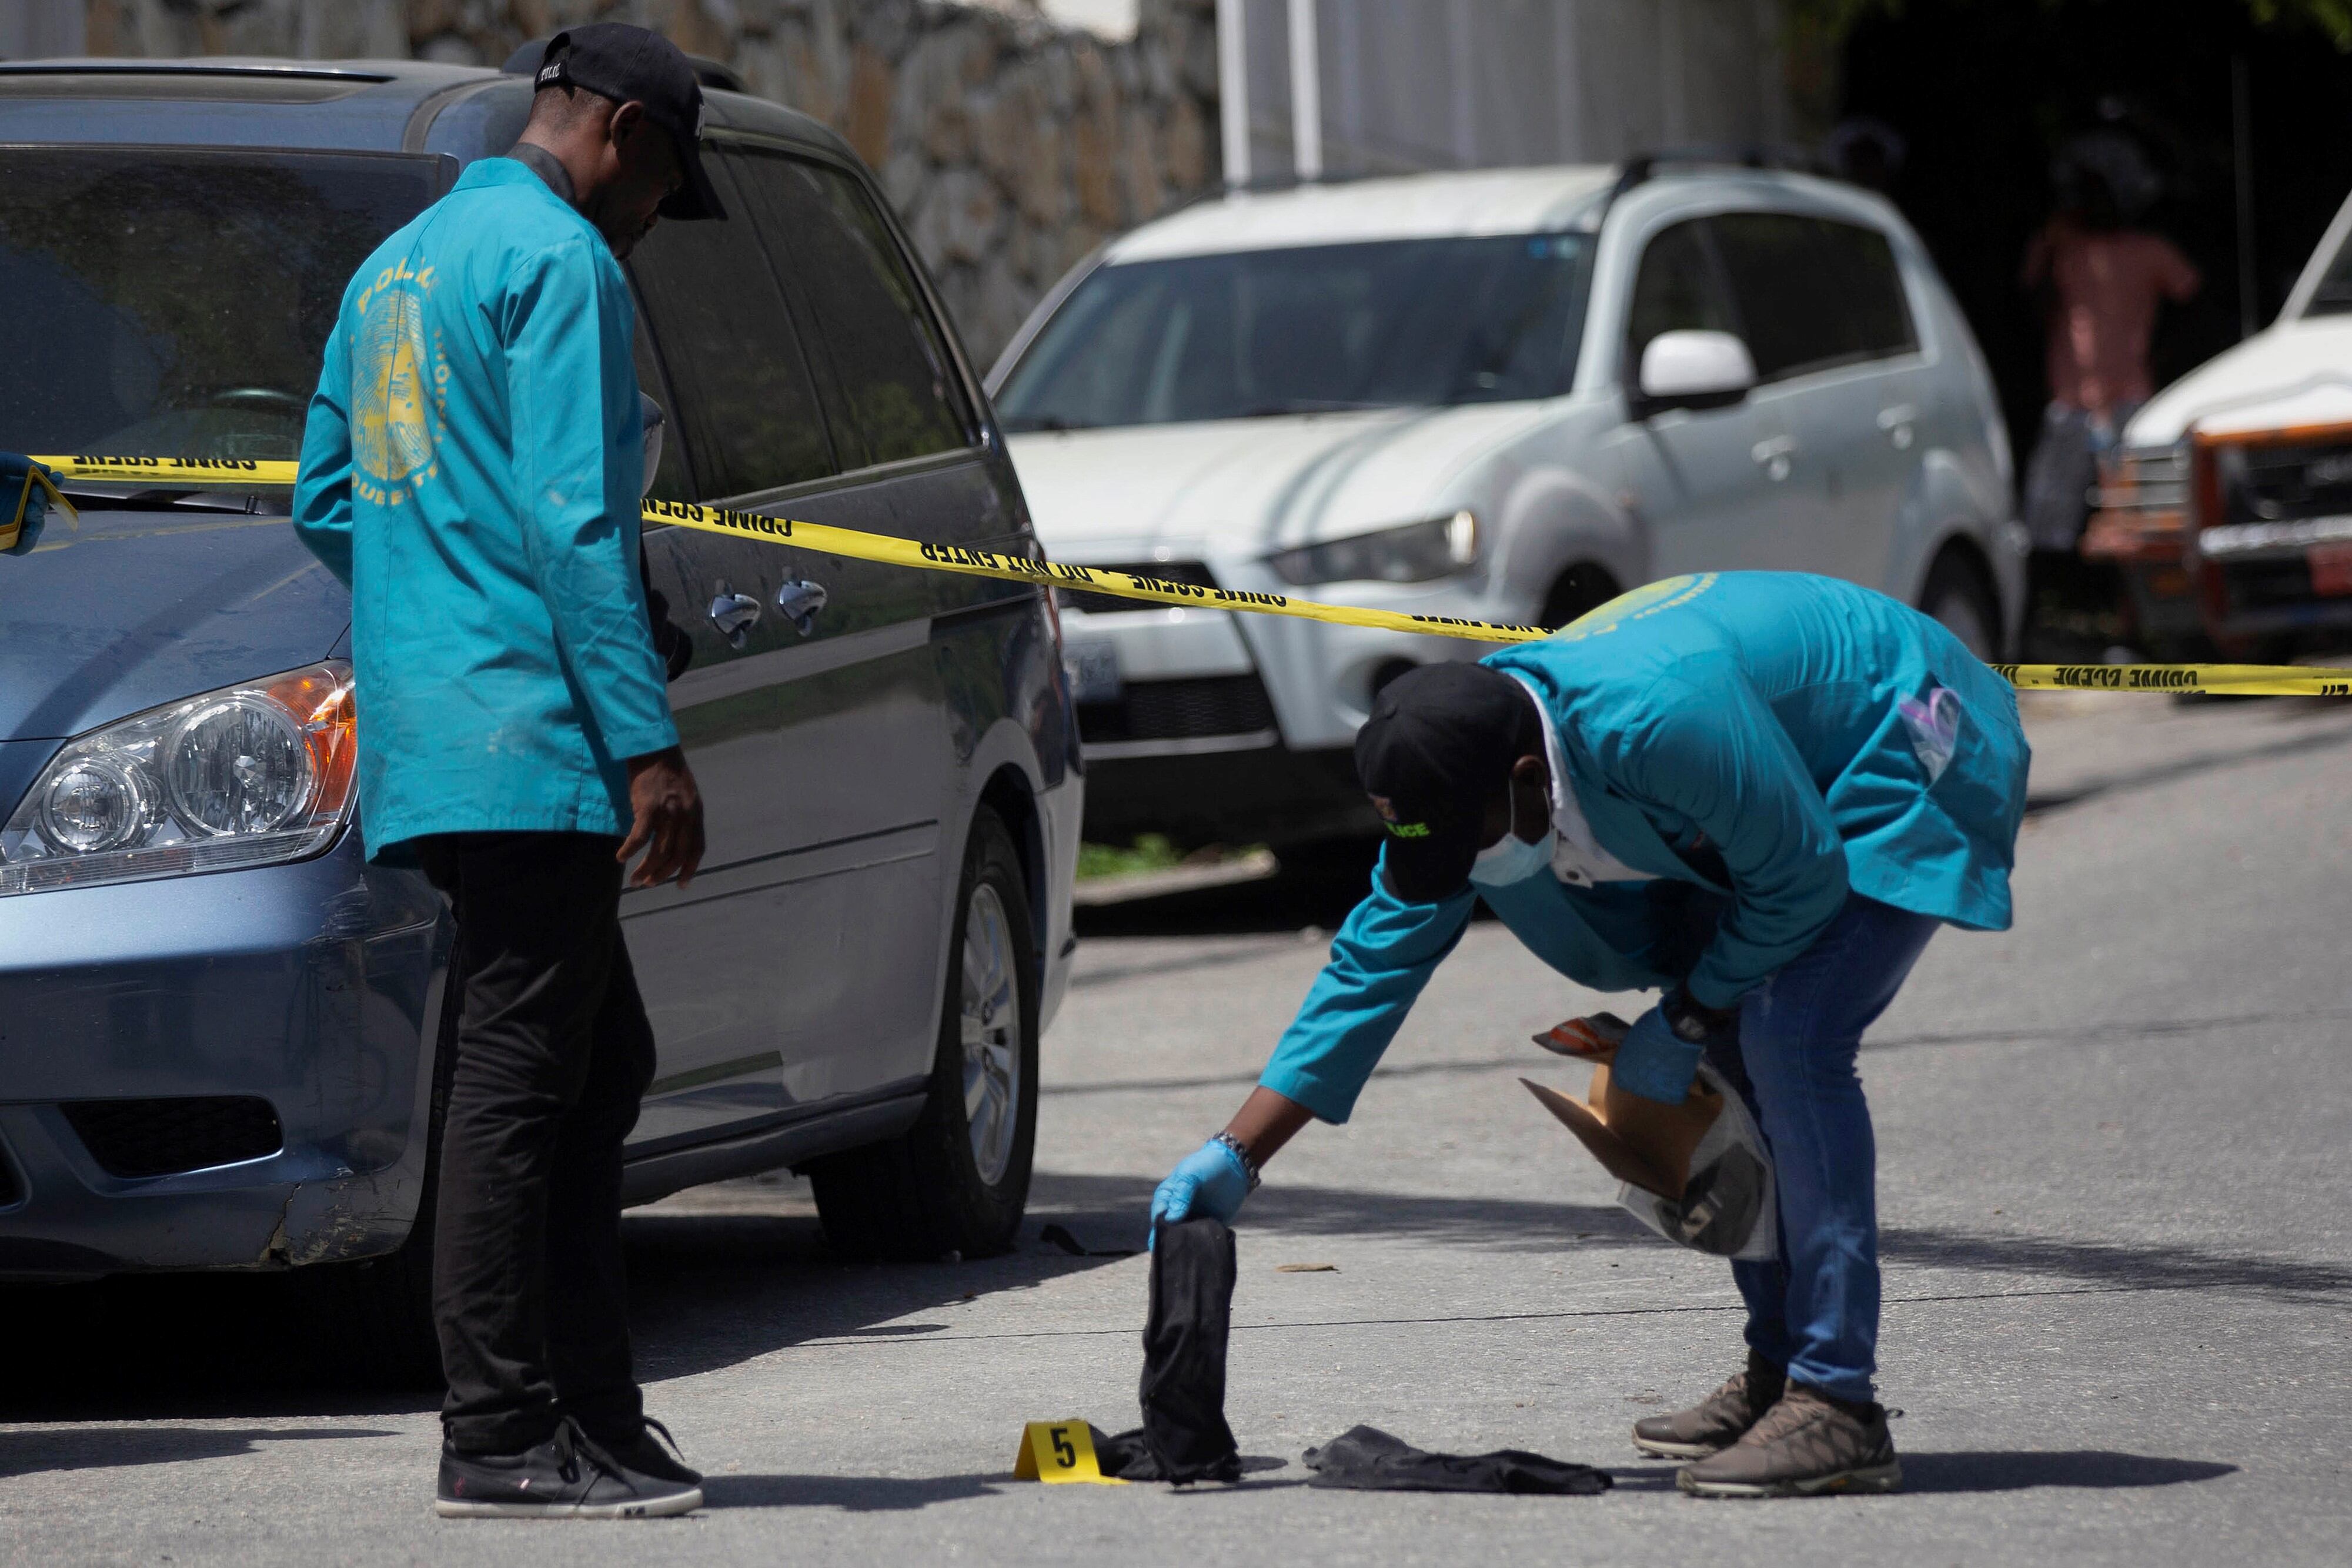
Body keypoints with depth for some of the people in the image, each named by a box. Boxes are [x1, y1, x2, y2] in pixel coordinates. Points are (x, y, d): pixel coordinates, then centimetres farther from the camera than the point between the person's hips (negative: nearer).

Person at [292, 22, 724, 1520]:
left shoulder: (397, 266, 21)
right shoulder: (559, 260, -9)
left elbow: (325, 500, 25)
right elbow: (574, 519, -17)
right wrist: (650, 741, -18)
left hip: (423, 731, 10)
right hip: (532, 737, -10)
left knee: (600, 1064, 14)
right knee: (521, 1078, -8)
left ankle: (595, 1411, 13)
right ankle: (500, 1437, -7)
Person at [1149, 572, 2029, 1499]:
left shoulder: (1660, 720, -38)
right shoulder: (1459, 769, -12)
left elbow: (1803, 881, -25)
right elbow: (1377, 963, -4)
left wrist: (1682, 1023, -14)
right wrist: (1236, 1156, -7)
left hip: (1906, 762, -9)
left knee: (1789, 1044, -22)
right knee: (1730, 1054, 3)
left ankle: (1838, 1407, -23)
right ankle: (1778, 1376, 14)